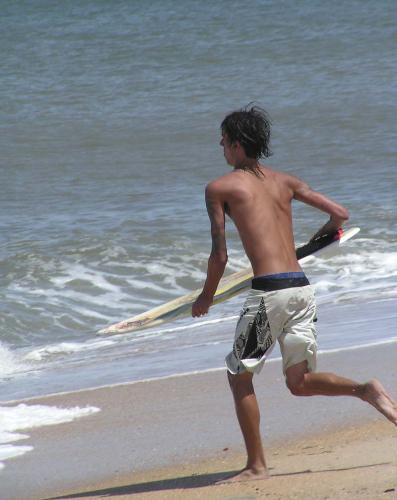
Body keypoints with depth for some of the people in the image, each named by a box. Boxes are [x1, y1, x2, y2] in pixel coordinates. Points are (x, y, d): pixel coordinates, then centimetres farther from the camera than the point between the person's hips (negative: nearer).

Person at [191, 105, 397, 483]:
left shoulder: (219, 188, 1)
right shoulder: (285, 181, 17)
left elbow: (220, 256, -3)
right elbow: (339, 214, 14)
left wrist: (206, 297, 12)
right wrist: (321, 235, 36)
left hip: (269, 291, -6)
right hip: (303, 287, 6)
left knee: (239, 374, 9)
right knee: (299, 382, 14)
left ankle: (256, 466, 7)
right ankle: (366, 391, -9)